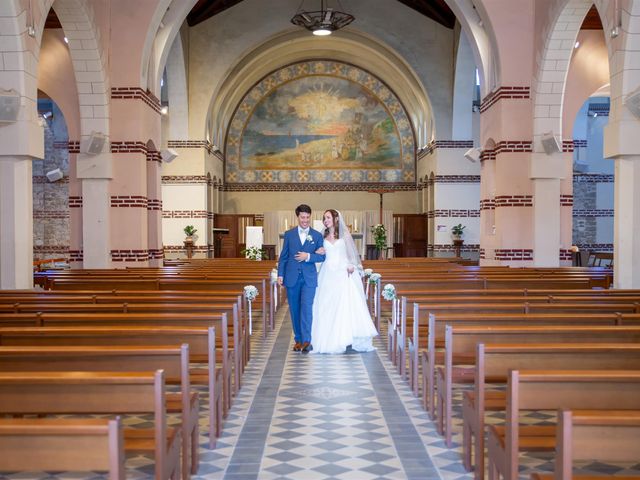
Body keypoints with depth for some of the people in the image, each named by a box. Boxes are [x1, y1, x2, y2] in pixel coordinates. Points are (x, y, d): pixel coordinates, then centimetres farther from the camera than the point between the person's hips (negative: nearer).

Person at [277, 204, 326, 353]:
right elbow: (283, 256, 7)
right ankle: (298, 339, 17)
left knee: (306, 308, -13)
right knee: (295, 310, 7)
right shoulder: (289, 234, 7)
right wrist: (280, 274, 0)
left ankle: (306, 341, -11)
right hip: (292, 277, 2)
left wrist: (308, 256, -13)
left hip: (309, 278, -2)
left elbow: (322, 257, 3)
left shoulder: (317, 235, 5)